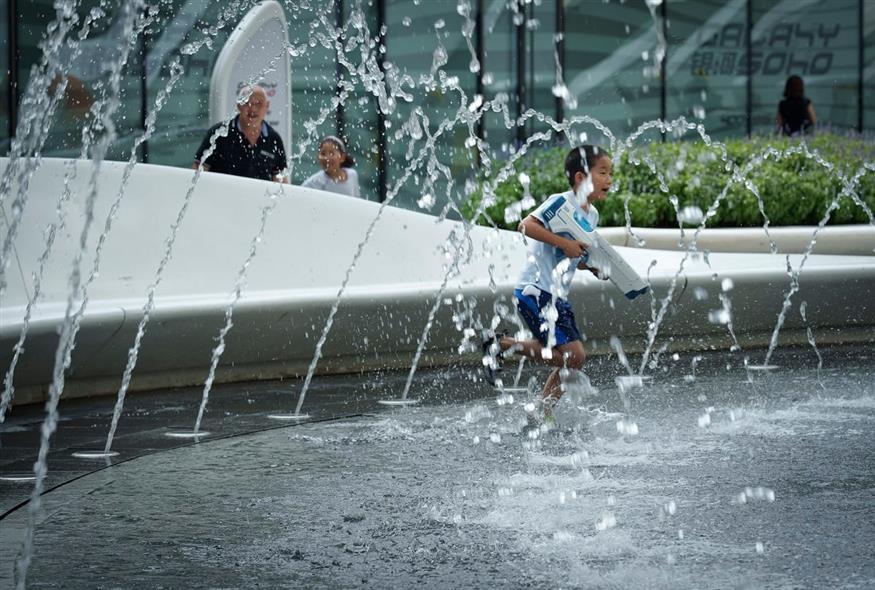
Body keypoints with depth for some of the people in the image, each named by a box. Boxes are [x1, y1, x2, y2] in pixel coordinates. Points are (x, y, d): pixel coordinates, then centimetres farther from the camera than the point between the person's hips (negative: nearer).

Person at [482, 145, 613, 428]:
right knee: (572, 355, -16)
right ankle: (502, 344, -4)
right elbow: (527, 225, -24)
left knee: (573, 359, 6)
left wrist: (595, 267, 5)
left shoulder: (592, 215, 14)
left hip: (557, 296, 9)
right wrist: (564, 242, -27)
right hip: (534, 290, -9)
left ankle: (543, 415, 17)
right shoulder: (561, 202, -12)